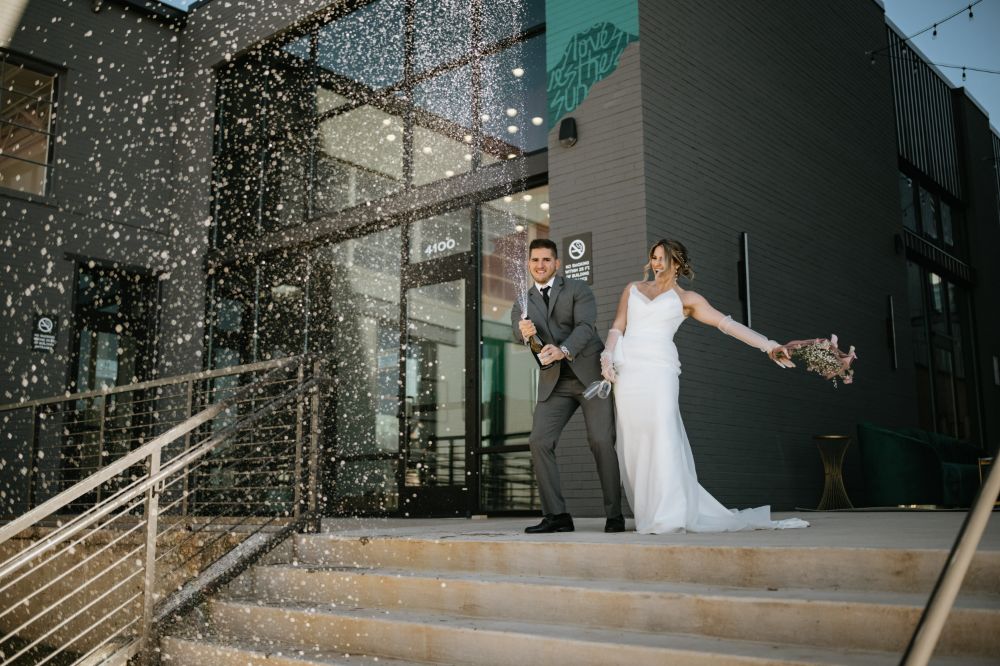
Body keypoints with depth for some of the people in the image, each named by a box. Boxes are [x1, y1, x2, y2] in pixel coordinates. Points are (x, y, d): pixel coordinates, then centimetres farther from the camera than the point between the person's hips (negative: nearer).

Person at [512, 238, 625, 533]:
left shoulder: (577, 290, 3)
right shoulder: (524, 303, 13)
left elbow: (586, 326, -14)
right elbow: (519, 334, -6)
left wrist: (563, 350, -33)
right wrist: (524, 332, -31)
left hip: (591, 374, -3)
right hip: (554, 382, 3)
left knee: (601, 441, -10)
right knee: (539, 441, -11)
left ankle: (614, 515, 0)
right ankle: (556, 515, -5)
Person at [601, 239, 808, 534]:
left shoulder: (686, 298, 12)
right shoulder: (633, 289, 21)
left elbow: (728, 324, 6)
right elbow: (617, 327, 15)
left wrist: (768, 345, -2)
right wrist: (607, 356, -4)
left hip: (659, 369, -3)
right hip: (628, 371, 3)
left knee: (662, 436, -17)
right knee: (633, 442, -2)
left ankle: (668, 517, -20)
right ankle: (647, 514, 2)